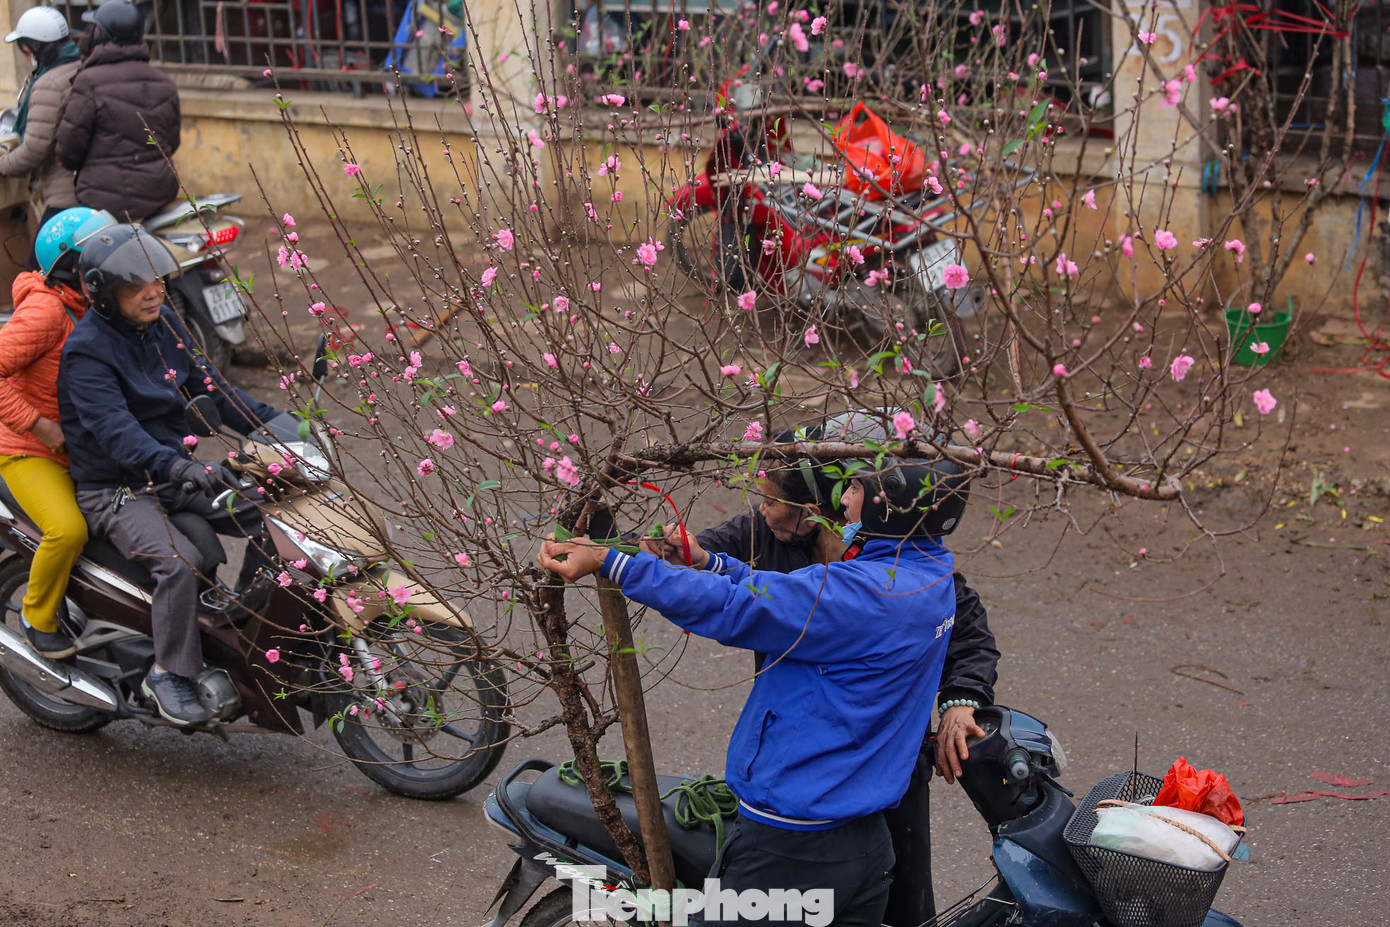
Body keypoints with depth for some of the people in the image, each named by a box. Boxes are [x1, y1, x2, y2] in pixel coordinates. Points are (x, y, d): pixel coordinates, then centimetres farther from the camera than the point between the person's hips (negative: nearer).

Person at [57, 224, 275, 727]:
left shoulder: (163, 322, 6)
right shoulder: (87, 351, -18)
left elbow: (207, 383, 11)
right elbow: (114, 429, -31)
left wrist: (274, 425, -1)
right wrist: (178, 468, -46)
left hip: (173, 473, 7)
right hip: (114, 491, -7)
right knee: (179, 560, -32)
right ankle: (169, 675, -16)